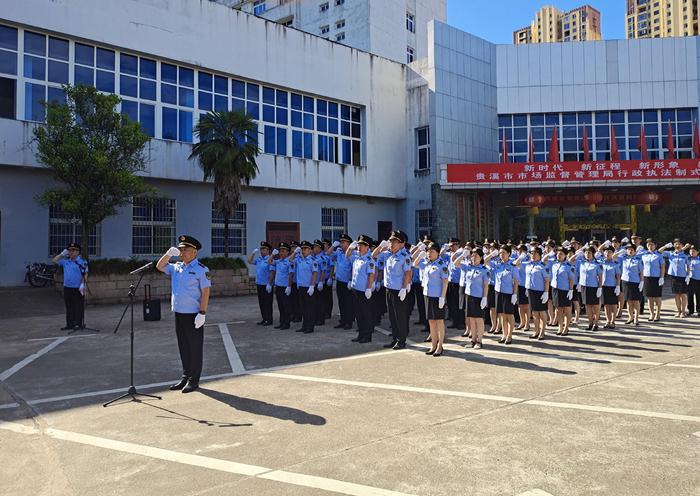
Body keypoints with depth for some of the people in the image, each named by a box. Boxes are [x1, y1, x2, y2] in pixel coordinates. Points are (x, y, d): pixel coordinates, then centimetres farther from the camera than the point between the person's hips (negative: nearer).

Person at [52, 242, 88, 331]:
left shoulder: (82, 261, -7)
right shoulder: (66, 260, 10)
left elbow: (85, 274, -10)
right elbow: (55, 260, 15)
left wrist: (82, 284, -18)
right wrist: (62, 254, 3)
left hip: (78, 289, -6)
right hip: (67, 287, 6)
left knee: (79, 307, -1)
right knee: (69, 308, 12)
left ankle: (79, 324, 5)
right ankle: (69, 324, 19)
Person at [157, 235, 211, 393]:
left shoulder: (201, 269, -9)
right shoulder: (176, 267, 11)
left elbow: (205, 291, -13)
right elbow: (159, 266, 18)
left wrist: (202, 313, -19)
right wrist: (168, 254, 0)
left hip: (193, 315, -7)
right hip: (178, 313, 7)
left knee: (195, 348, 2)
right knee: (183, 347, 14)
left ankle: (193, 380, 11)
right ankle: (185, 377, 25)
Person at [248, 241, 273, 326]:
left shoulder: (270, 259, -12)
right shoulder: (259, 259, 11)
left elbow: (272, 272, -17)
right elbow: (249, 261, 19)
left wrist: (269, 284, -21)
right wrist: (254, 252, 9)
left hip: (266, 285, -8)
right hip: (259, 284, 8)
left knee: (267, 303, -1)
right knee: (261, 302, 13)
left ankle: (269, 320, 6)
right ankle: (264, 319, 21)